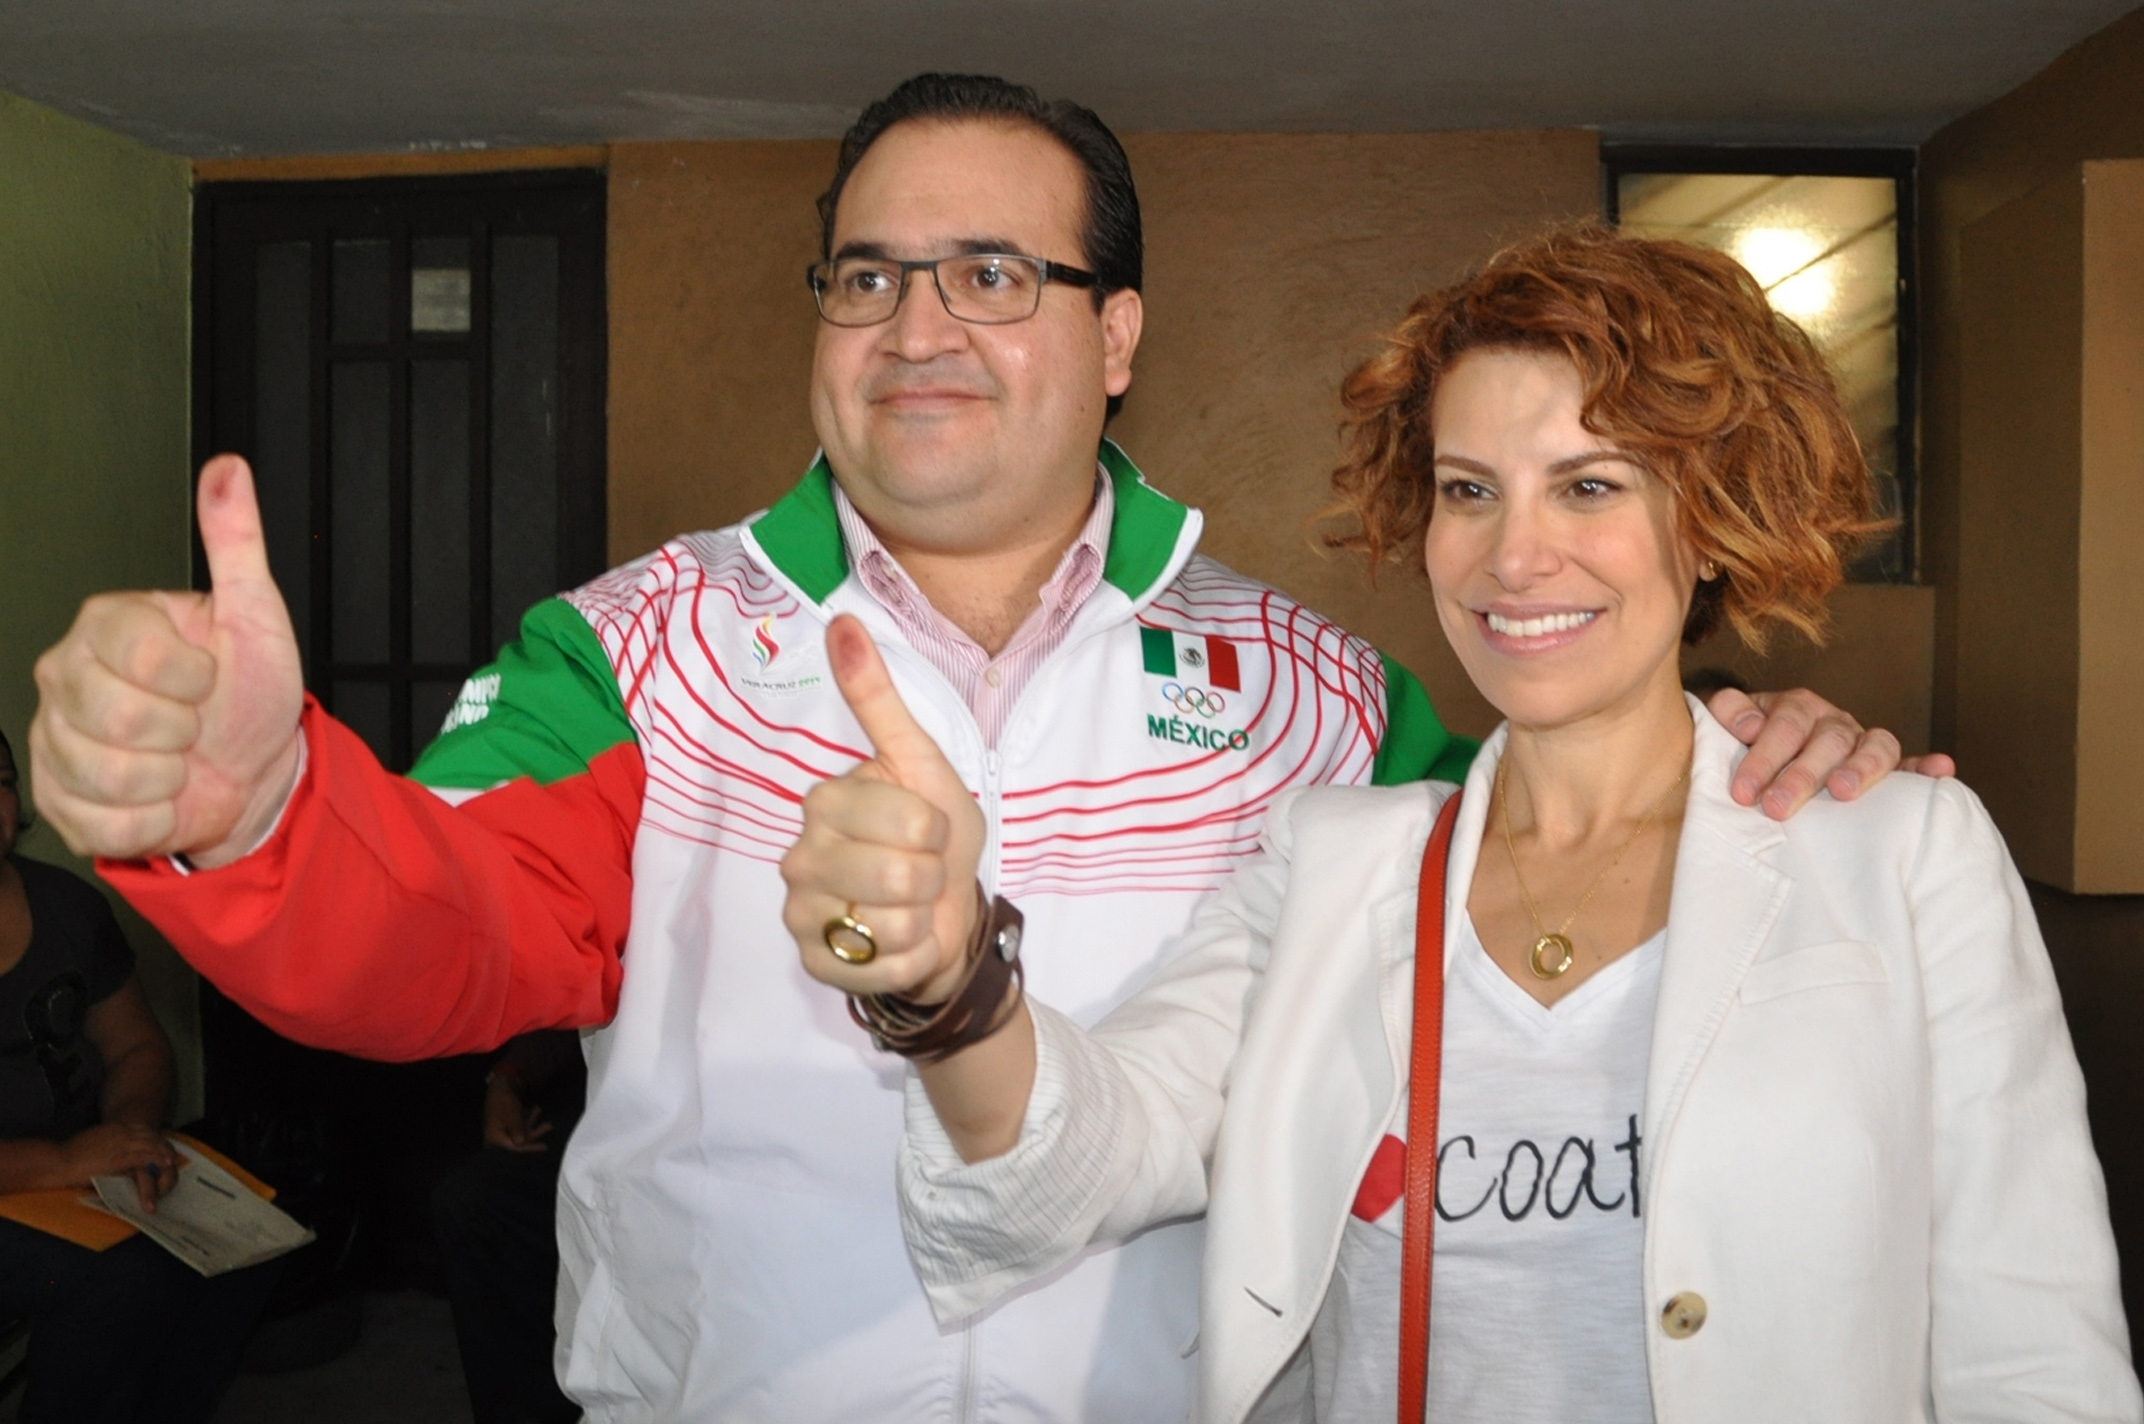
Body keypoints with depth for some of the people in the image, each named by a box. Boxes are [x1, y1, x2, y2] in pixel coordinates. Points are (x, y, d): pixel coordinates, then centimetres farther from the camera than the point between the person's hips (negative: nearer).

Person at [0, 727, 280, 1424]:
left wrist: (134, 1127, -9)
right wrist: (58, 1162, -28)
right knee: (128, 1272, -28)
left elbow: (138, 1046, 11)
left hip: (80, 1166, 6)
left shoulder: (65, 902, 4)